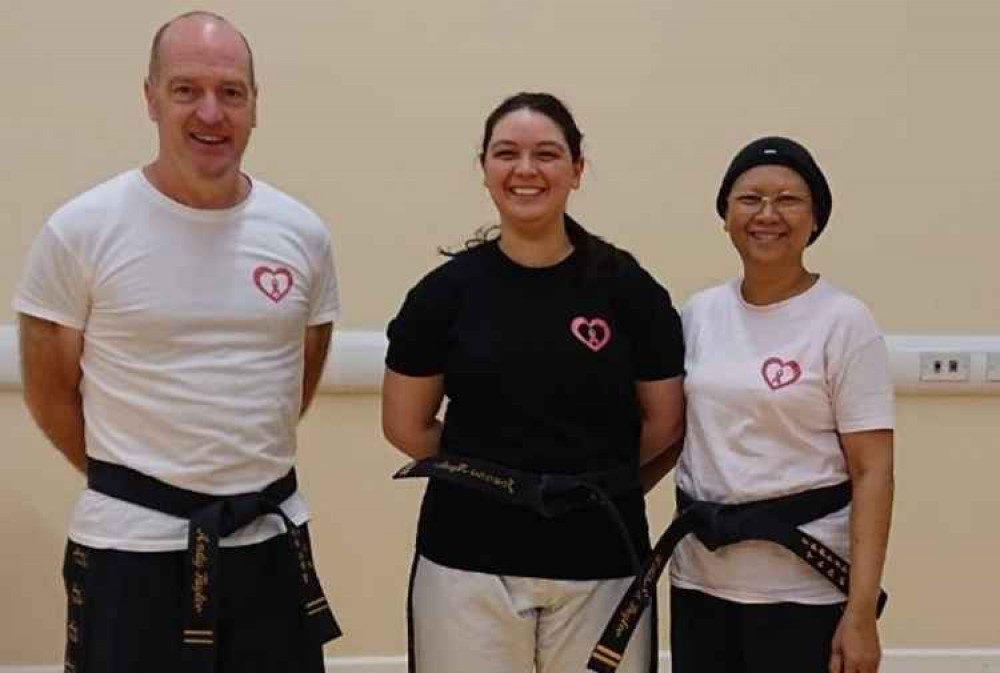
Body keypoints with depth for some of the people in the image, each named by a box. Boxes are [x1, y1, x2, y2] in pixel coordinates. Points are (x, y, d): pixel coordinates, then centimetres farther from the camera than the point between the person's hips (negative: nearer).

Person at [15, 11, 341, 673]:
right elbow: (50, 393, 1)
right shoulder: (81, 231, -8)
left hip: (272, 536, 3)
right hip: (131, 543, -3)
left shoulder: (303, 233, 1)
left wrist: (241, 470, 13)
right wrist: (133, 482, 8)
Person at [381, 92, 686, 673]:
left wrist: (597, 488, 9)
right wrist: (483, 478, 7)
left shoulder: (629, 288, -1)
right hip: (470, 558, 0)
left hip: (598, 560, 0)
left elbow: (665, 424, 5)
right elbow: (405, 425, 7)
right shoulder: (447, 291, 0)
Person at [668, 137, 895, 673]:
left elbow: (872, 472, -10)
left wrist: (860, 612, -16)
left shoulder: (843, 321, -7)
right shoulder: (699, 312, 6)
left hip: (803, 587, -4)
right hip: (700, 579, 4)